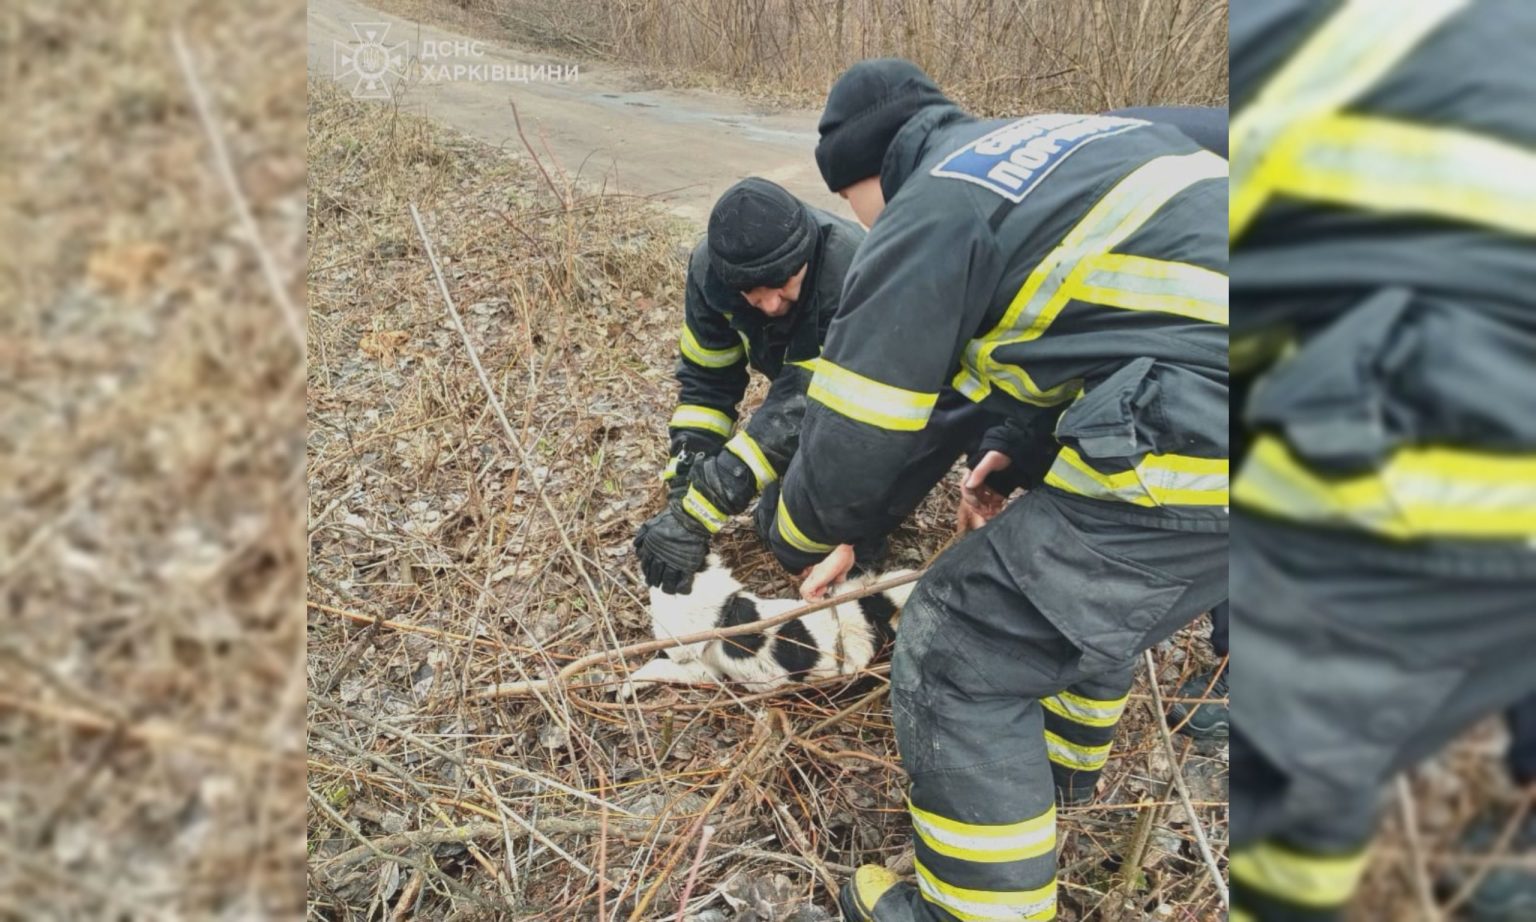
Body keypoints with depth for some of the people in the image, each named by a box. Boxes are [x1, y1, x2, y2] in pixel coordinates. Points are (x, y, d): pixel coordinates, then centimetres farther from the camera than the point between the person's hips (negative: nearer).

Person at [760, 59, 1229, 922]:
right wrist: (1020, 446, 43)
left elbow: (851, 439, 1)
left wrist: (806, 544, 21)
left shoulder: (924, 222, -3)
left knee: (956, 660, 3)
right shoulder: (1058, 146, 22)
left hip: (1197, 446, -10)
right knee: (1082, 576, 34)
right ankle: (1059, 759, 54)